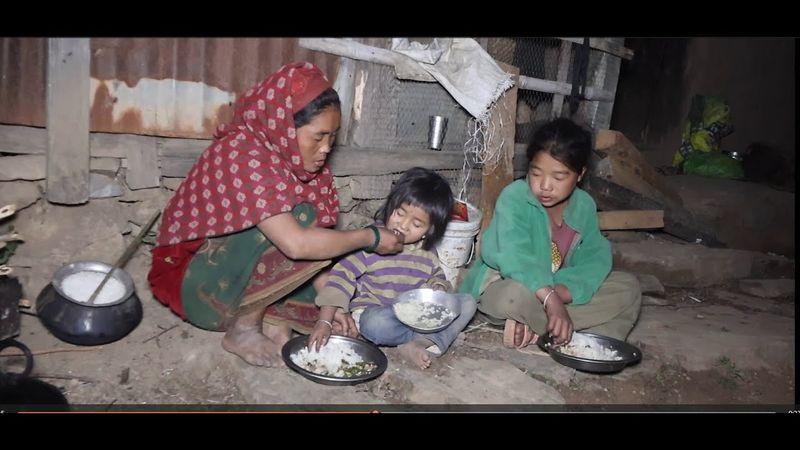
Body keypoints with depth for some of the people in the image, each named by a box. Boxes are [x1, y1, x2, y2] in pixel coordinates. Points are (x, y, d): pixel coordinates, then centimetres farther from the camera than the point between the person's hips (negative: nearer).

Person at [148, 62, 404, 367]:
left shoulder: (291, 156, -2)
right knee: (301, 221, -29)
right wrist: (370, 237, -24)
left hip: (242, 277, 8)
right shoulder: (245, 155, -26)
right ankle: (244, 329, -14)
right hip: (201, 288, -8)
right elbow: (296, 244, -37)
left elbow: (311, 243, 1)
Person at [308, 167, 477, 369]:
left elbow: (437, 279, 16)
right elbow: (342, 276, -20)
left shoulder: (427, 253, 1)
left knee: (467, 302, -8)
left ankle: (420, 344, -25)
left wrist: (438, 289, -11)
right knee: (376, 325, -40)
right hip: (376, 312, -5)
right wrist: (324, 322, -28)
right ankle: (433, 338, -14)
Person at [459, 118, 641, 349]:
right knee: (515, 296, -41)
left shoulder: (584, 205, -4)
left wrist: (560, 293, -31)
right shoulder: (514, 198, -21)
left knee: (628, 286, -4)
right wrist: (550, 300, -47)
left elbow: (596, 258, -13)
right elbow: (515, 258, -35)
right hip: (502, 284, -6)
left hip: (557, 288, 6)